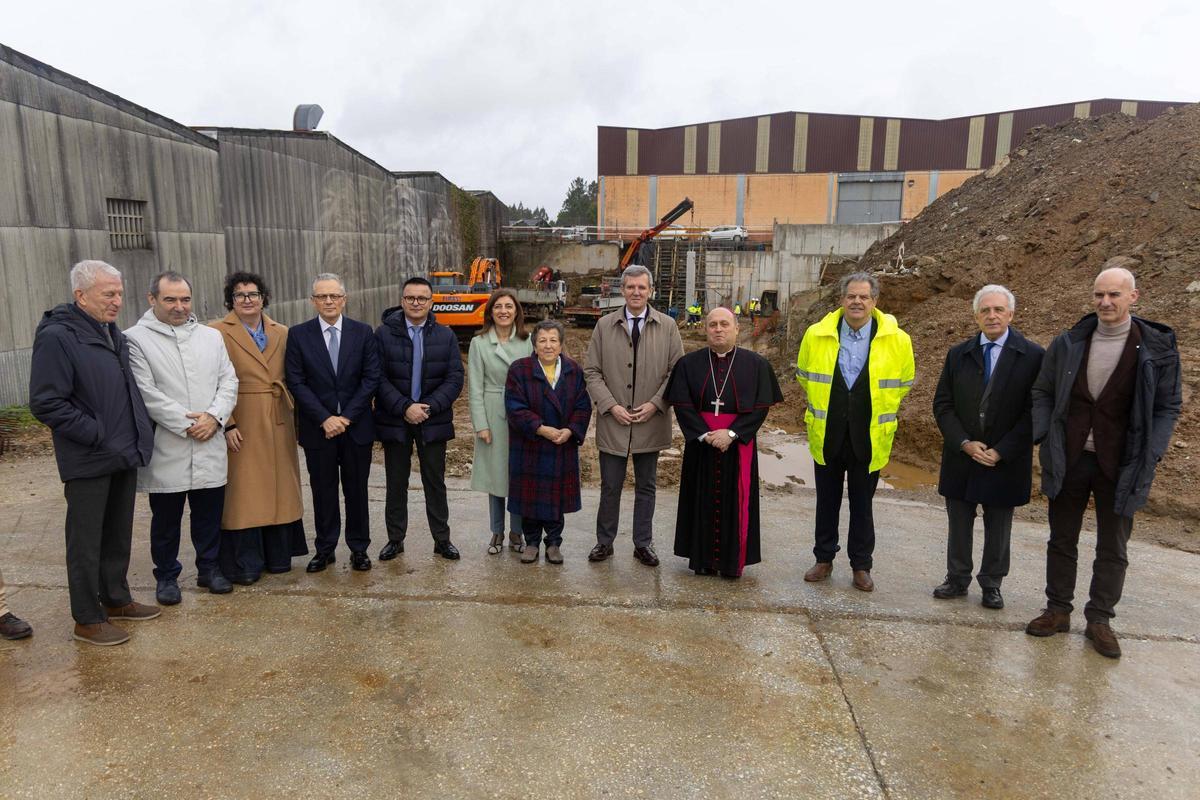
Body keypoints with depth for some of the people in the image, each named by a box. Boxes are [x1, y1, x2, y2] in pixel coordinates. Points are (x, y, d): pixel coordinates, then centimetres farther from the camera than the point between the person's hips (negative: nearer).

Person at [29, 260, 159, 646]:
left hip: (124, 455, 8)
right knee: (86, 541, 4)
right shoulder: (57, 337, -15)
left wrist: (138, 433, 9)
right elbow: (46, 403, -19)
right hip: (87, 462, -8)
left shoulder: (113, 333, 11)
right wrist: (97, 436, -18)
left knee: (118, 535, 18)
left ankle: (116, 599, 33)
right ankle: (87, 620, 16)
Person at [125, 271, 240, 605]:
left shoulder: (211, 336, 11)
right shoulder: (136, 339, -5)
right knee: (166, 517, 9)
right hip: (166, 448, -3)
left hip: (210, 445, 4)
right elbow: (146, 392, -11)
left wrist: (214, 417, -9)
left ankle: (209, 568, 28)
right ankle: (166, 575, 25)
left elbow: (228, 380, 7)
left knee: (210, 513, 12)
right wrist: (187, 424, -13)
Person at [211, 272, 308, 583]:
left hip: (278, 424, 4)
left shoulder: (282, 333, 10)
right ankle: (243, 564, 10)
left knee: (278, 487, 10)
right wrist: (226, 424, -14)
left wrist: (294, 418, 6)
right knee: (242, 492, 1)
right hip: (240, 426, -4)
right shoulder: (217, 332, -3)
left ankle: (277, 554, 23)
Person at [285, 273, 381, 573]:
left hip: (356, 425, 0)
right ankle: (325, 549, 22)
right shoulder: (298, 335, 0)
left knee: (357, 489, 8)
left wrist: (346, 417, -11)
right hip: (317, 427, 0)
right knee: (323, 490, 9)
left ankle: (359, 548, 20)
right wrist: (325, 418, -12)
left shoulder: (363, 332, 0)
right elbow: (296, 382, -4)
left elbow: (371, 378, -3)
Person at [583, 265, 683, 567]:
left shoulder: (667, 326, 2)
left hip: (650, 422, 1)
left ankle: (643, 544, 25)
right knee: (610, 486, 7)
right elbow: (592, 371, 2)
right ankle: (604, 542, 23)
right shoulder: (604, 326, 2)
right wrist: (611, 406, -10)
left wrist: (655, 404, -9)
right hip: (613, 421, 0)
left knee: (646, 487, 12)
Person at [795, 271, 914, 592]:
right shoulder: (816, 335, -4)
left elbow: (903, 382, 9)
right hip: (827, 435, 1)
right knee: (827, 502, 13)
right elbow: (804, 374, 13)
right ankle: (824, 559, 27)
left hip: (869, 438, -1)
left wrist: (880, 411, 10)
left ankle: (861, 566, 24)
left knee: (862, 505, 10)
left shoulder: (897, 340, -6)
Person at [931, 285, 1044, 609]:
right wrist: (964, 443, -10)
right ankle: (957, 579, 27)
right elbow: (942, 404, 3)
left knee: (998, 527, 12)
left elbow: (1035, 411, -8)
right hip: (961, 457, 2)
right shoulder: (958, 354, 3)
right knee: (959, 523, 12)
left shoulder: (1032, 355, -6)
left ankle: (991, 584, 27)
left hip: (1005, 461, -2)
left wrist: (1001, 451, -14)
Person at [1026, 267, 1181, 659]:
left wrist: (1150, 455, -11)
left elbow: (1167, 406, 0)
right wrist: (1041, 435, -5)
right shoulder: (1068, 343, 0)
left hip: (1121, 465, -2)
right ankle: (1058, 610, 26)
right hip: (1068, 460, 2)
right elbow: (1043, 392, 8)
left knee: (1112, 548, 9)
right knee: (1062, 540, 12)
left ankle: (1100, 619, 23)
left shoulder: (1157, 348, -5)